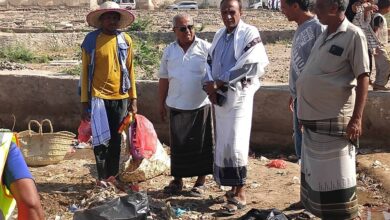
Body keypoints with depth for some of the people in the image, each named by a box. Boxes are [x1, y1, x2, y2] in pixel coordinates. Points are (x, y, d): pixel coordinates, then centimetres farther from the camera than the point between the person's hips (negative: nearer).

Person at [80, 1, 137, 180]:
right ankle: (102, 178, 10)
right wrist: (84, 102, -4)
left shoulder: (125, 40, 6)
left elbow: (130, 70, 11)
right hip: (98, 96, -3)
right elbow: (85, 72, -1)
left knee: (116, 140, 8)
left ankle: (113, 177, 20)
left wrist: (133, 98, 7)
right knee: (101, 140, -5)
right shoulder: (91, 40, -3)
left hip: (120, 97, 3)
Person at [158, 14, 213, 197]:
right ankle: (177, 180, 21)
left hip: (200, 105, -2)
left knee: (201, 144, 4)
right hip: (177, 106, 3)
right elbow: (164, 79, 12)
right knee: (178, 144, 8)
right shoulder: (169, 51, 7)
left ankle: (200, 181, 17)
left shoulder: (205, 48, -3)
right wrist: (161, 103, 12)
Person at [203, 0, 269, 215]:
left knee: (235, 144, -9)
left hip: (239, 95, -7)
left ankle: (239, 194, -1)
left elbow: (249, 65, -18)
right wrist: (210, 84, -5)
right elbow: (209, 61, 15)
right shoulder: (219, 35, 14)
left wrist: (219, 82, -15)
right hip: (220, 96, 7)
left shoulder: (250, 33, -8)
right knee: (223, 144, 10)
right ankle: (234, 187, 23)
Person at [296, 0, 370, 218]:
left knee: (338, 180, -2)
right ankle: (325, 213, 33)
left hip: (335, 120, -8)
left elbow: (363, 78, -14)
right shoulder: (324, 36, 11)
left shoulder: (353, 36, -12)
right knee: (317, 175, 17)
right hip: (314, 120, 8)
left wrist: (356, 119, -19)